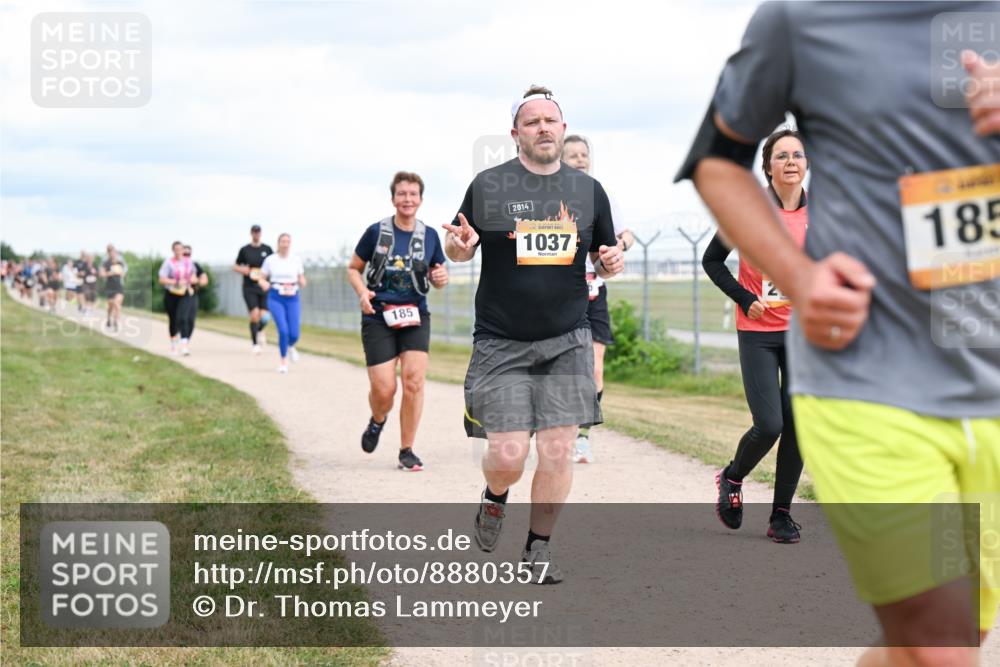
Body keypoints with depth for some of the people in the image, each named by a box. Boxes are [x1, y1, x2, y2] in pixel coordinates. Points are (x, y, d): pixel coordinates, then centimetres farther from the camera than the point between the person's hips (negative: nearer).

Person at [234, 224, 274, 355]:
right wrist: (241, 269, -10)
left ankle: (259, 331, 29)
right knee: (255, 314, -15)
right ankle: (255, 344, -2)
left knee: (264, 317, -7)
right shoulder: (244, 250, 4)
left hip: (264, 287, 2)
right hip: (249, 288, -1)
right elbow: (235, 266, 12)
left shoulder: (267, 249, 6)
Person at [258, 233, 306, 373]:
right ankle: (284, 362, 0)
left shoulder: (296, 260, 5)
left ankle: (290, 346, 34)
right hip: (276, 298, -2)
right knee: (283, 330, -17)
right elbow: (262, 279, 8)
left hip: (292, 298, 2)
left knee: (294, 334, -5)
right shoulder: (270, 260, 1)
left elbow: (302, 281, 12)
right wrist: (264, 284, -15)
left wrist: (302, 282, -12)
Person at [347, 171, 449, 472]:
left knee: (414, 380, -13)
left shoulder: (429, 235, 5)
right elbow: (353, 268, 9)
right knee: (383, 388, -8)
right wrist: (363, 293, -11)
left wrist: (441, 278, -8)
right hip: (378, 316, -2)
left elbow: (437, 277, 17)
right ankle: (377, 421, 30)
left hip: (415, 316, 2)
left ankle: (407, 451, 0)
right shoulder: (376, 232, -2)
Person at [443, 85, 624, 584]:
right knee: (508, 456, -7)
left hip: (567, 342, 2)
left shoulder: (588, 190, 9)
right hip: (500, 344, -2)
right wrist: (459, 245, -13)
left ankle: (538, 549, 15)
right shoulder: (488, 185, 0)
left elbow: (602, 257, 18)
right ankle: (494, 498, 29)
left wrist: (611, 263, -5)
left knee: (557, 451, -3)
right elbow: (457, 250, 10)